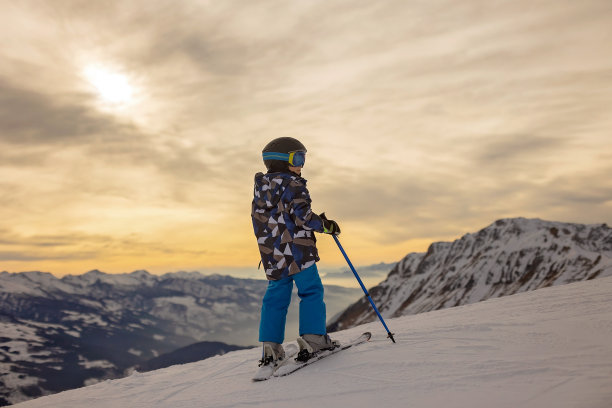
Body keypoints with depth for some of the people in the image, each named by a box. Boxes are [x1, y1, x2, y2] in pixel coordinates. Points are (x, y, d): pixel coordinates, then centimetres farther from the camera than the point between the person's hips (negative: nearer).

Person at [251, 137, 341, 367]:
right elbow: (302, 216, -17)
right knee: (311, 291, 1)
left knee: (276, 297, 9)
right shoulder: (293, 185, -8)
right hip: (297, 251, -7)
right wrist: (326, 226, -5)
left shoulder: (260, 189, 17)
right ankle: (313, 336, -4)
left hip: (271, 254, 7)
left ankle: (270, 344, 7)